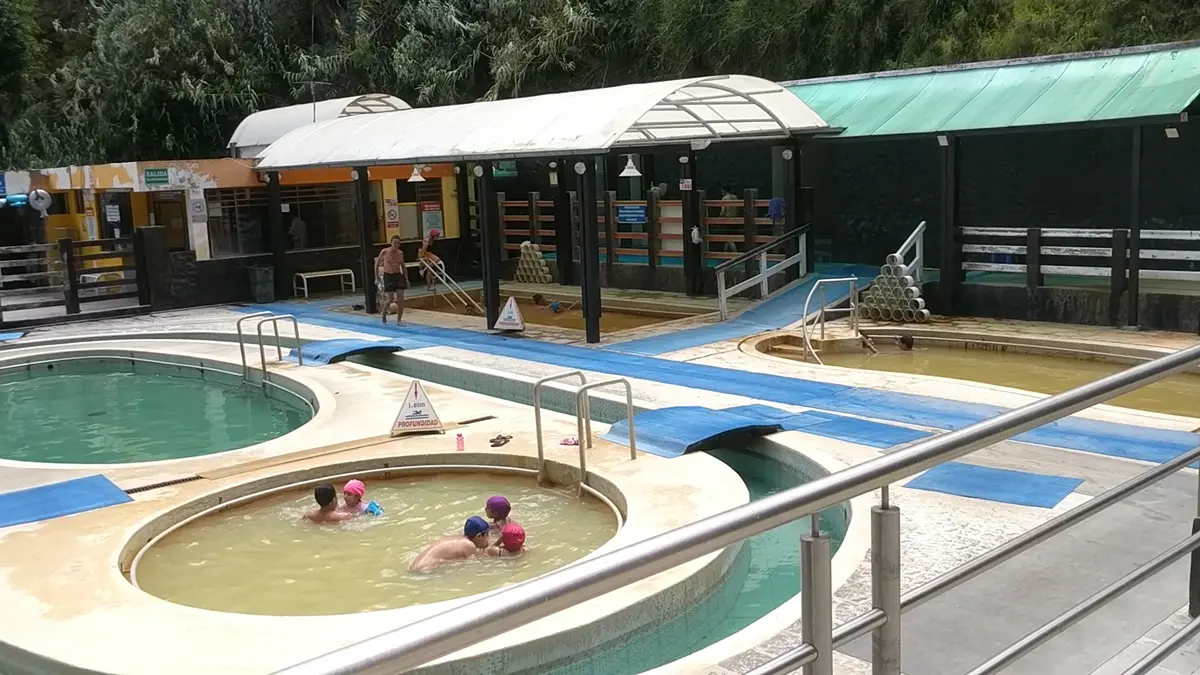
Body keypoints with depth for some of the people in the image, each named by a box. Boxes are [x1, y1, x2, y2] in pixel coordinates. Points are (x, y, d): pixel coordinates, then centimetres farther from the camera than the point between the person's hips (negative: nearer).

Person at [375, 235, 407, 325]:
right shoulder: (385, 252, -8)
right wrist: (377, 278, -4)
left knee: (401, 298, -6)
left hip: (398, 275, 4)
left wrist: (406, 279, 13)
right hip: (388, 276, -4)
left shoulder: (400, 253, 4)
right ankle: (383, 312, 23)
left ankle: (398, 321, 3)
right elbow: (377, 264, 0)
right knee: (390, 299, -10)